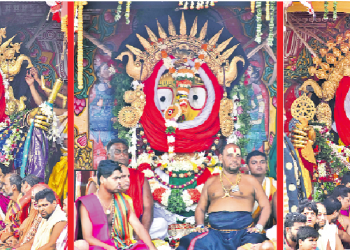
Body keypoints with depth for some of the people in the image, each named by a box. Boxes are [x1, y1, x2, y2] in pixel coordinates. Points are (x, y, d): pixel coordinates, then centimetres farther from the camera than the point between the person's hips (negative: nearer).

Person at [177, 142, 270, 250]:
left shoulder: (250, 181, 19)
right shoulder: (211, 182, 23)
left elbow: (265, 206, 16)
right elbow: (200, 208, 24)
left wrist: (259, 227, -1)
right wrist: (200, 226, 4)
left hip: (243, 232, -1)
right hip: (214, 232, 1)